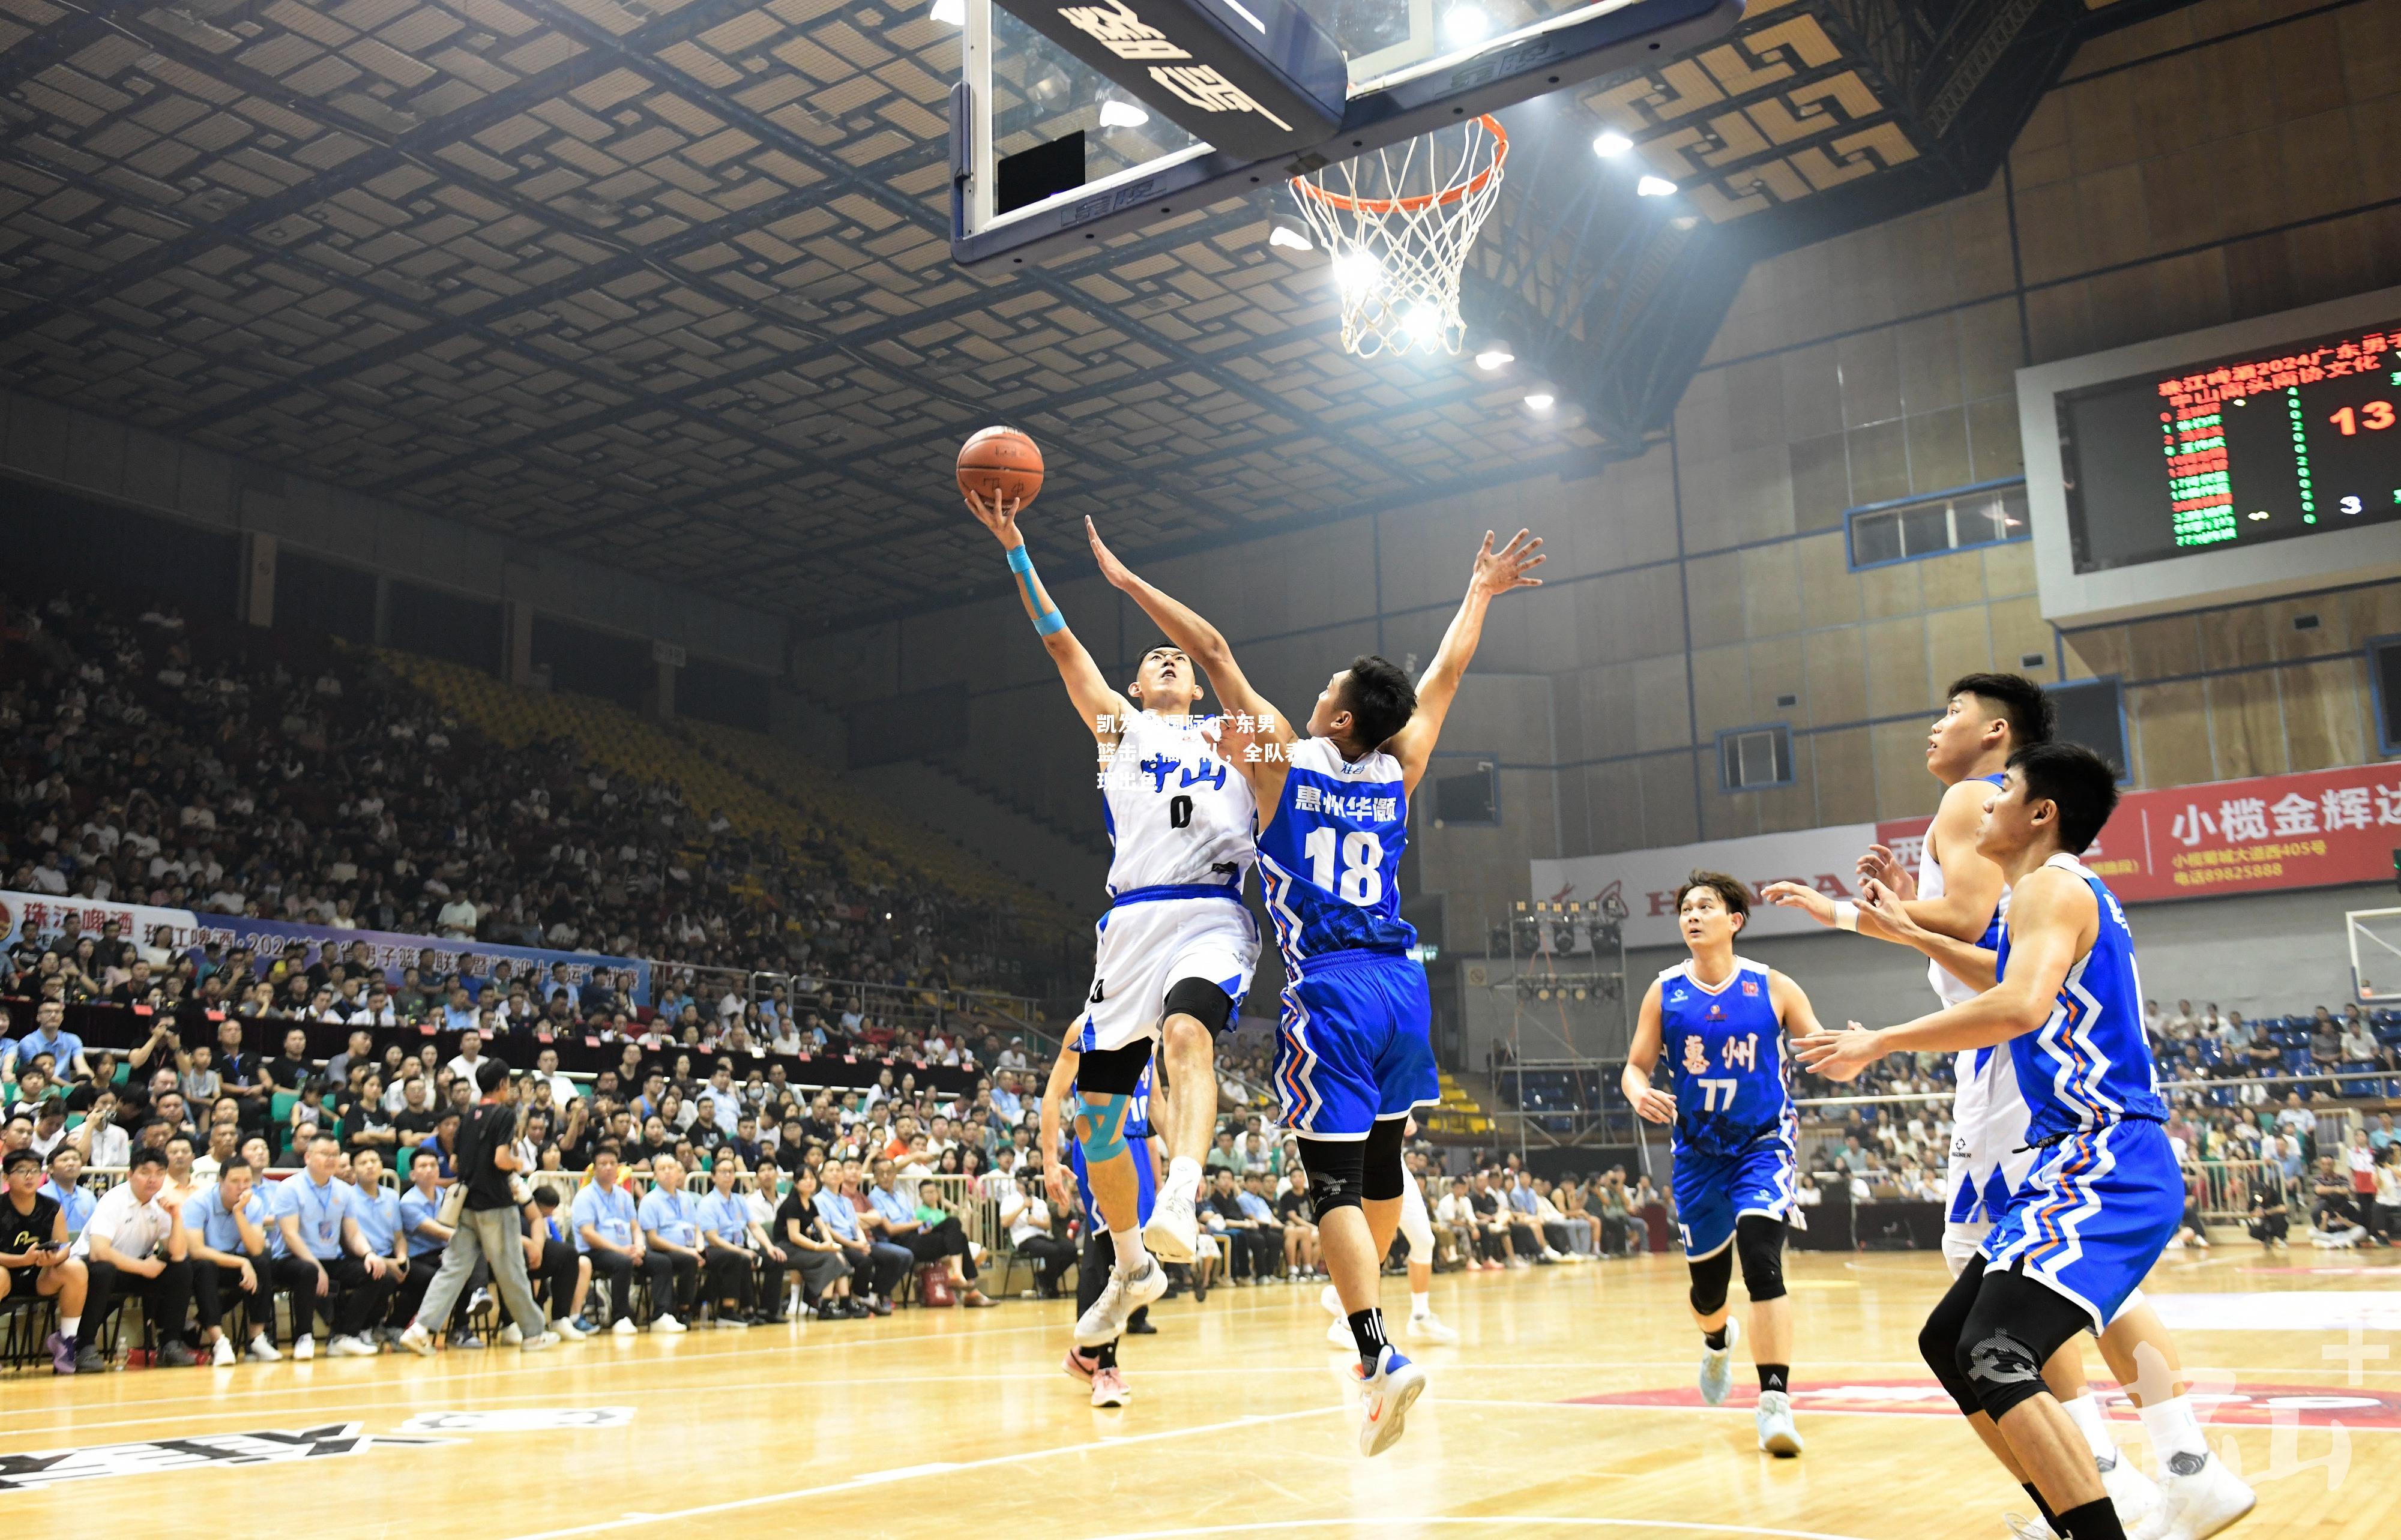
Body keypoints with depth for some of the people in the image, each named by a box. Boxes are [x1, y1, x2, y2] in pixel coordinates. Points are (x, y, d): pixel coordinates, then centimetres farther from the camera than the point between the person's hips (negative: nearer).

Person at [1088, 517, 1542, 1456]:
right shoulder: (1399, 774, 7)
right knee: (1381, 1162, 21)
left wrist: (1129, 581, 7)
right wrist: (1481, 592, 35)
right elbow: (1445, 674, 21)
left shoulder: (1283, 759, -3)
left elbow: (1214, 651, 0)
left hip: (1330, 990, -5)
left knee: (1336, 1182, -8)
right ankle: (1362, 1300, 38)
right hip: (1400, 984, 5)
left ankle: (1379, 1356, -20)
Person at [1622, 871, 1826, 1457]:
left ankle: (1775, 1402, -23)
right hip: (1698, 1150, 3)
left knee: (1760, 1256, -25)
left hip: (1764, 1143, -2)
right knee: (1707, 1282, 12)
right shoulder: (1665, 992, -2)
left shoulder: (1772, 987, -6)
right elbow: (1636, 1067, 2)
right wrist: (1639, 1094, -22)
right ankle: (1718, 1342, 49)